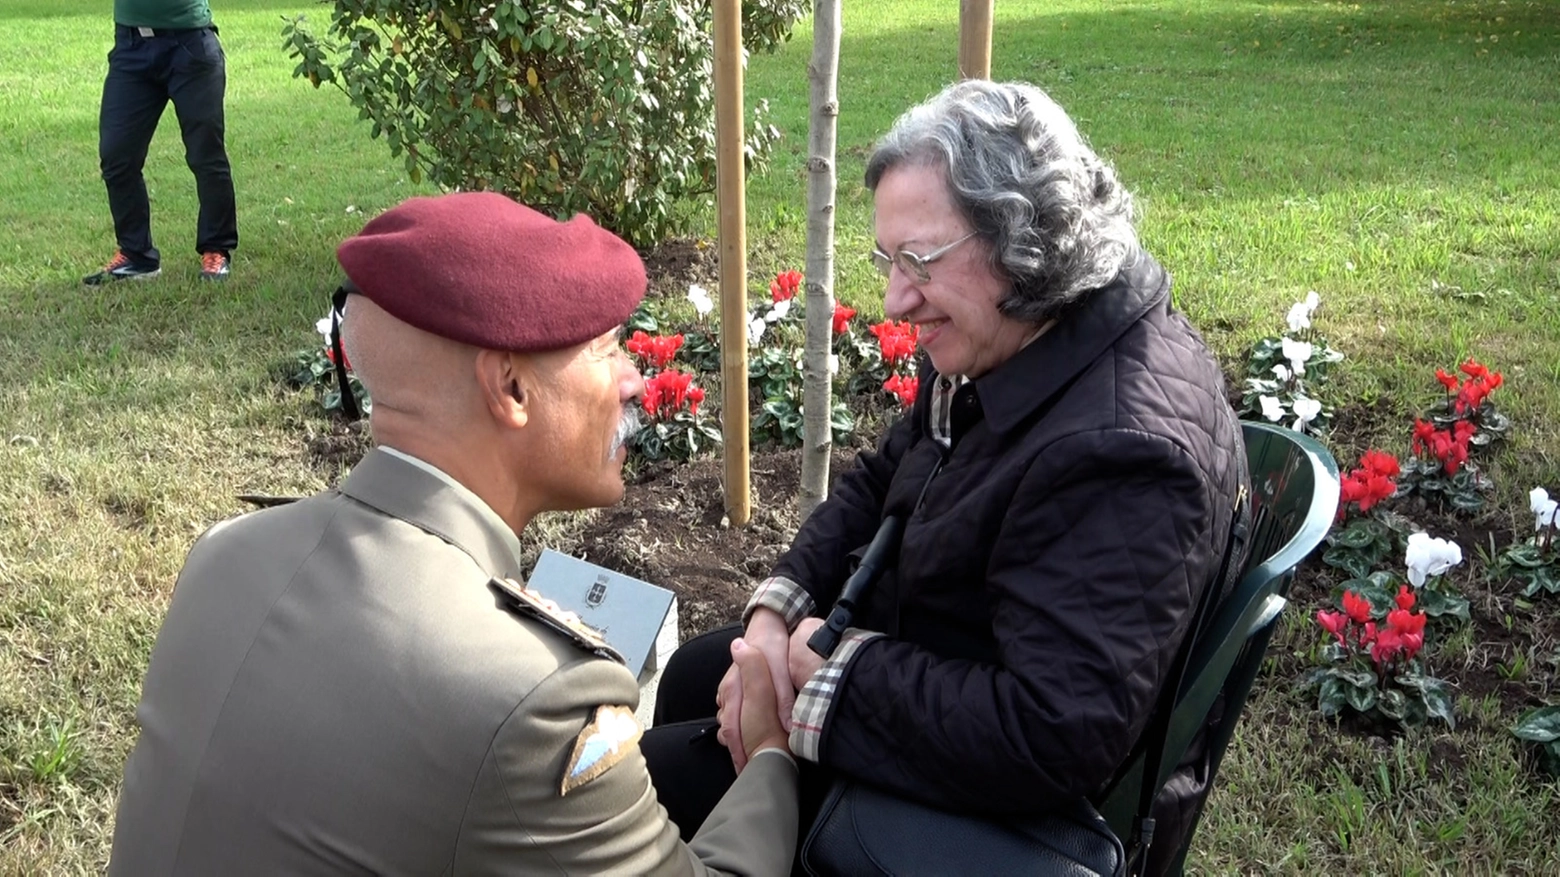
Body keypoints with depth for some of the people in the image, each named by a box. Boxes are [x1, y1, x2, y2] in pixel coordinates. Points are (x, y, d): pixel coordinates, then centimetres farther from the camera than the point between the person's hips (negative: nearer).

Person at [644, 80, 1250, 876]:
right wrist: (775, 615, -8)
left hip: (988, 790, -9)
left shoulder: (1124, 449, -37)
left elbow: (1049, 739, -40)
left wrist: (843, 669, -26)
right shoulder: (1000, 344, -7)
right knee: (689, 678, 25)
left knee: (652, 782, 2)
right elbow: (879, 483, 7)